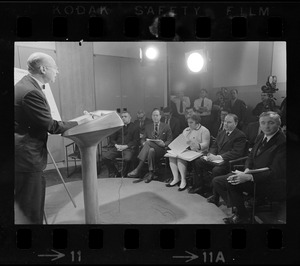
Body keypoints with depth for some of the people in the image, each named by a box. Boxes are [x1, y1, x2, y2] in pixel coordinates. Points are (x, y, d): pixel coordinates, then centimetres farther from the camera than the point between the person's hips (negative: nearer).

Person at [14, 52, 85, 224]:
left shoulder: (26, 85, 10)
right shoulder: (31, 92, -22)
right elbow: (51, 126, -19)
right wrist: (79, 122, -7)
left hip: (26, 157, 10)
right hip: (27, 159, -10)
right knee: (31, 215, 2)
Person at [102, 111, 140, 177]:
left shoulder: (134, 127, 10)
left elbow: (136, 141, 1)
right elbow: (112, 139, 18)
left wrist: (125, 146, -12)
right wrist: (116, 145, -4)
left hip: (129, 147, -4)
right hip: (117, 147, 4)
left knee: (127, 158, -36)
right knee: (105, 156, -20)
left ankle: (123, 175, -8)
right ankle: (113, 173, 0)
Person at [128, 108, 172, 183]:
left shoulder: (166, 127, 12)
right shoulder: (148, 127, 20)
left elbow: (170, 140, 7)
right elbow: (143, 139, 16)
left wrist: (164, 144, -14)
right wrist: (144, 143, -8)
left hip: (161, 149, -2)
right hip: (149, 147, 3)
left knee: (148, 143, -36)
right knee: (151, 150, -37)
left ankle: (138, 169, -38)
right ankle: (150, 173, -37)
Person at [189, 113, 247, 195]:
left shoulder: (240, 136, -9)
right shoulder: (222, 132, 17)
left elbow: (236, 153, -21)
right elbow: (214, 145, 19)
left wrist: (218, 157, -27)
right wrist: (211, 154, -6)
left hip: (228, 162, -8)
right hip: (216, 159, 8)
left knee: (216, 170, -34)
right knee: (198, 161, -4)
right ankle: (199, 186, 4)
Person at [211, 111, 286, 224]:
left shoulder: (282, 143, -19)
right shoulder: (262, 137, 7)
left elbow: (276, 173, -24)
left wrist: (249, 177, -28)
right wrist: (247, 170, -9)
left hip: (267, 182, -9)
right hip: (252, 173, 9)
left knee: (230, 183, -29)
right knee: (217, 181, -1)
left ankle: (242, 216, -6)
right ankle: (239, 211, 7)